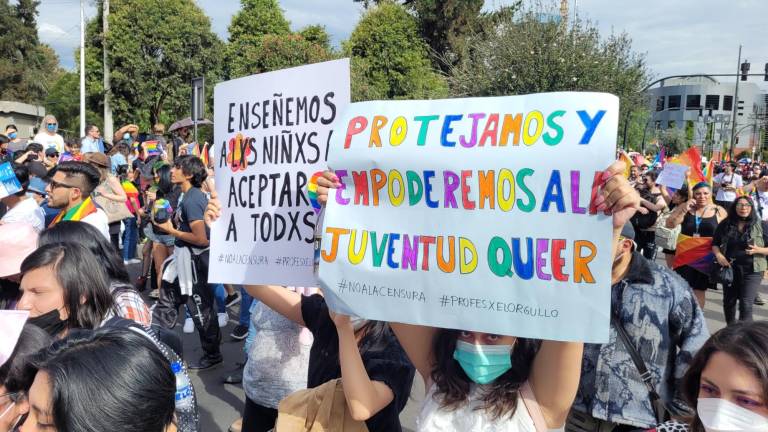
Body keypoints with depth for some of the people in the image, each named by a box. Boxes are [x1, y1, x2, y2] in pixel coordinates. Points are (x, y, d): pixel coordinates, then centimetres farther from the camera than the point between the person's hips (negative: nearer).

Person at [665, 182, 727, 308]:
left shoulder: (719, 211, -1)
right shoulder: (684, 207, 2)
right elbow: (669, 224, -7)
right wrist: (684, 210, -17)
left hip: (706, 256, -1)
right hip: (685, 254, 1)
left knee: (699, 289, 7)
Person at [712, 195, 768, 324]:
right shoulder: (725, 225, 3)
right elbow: (715, 243, 10)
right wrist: (718, 255, -9)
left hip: (752, 270, -3)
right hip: (730, 269, 3)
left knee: (746, 304, -11)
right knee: (728, 302, 15)